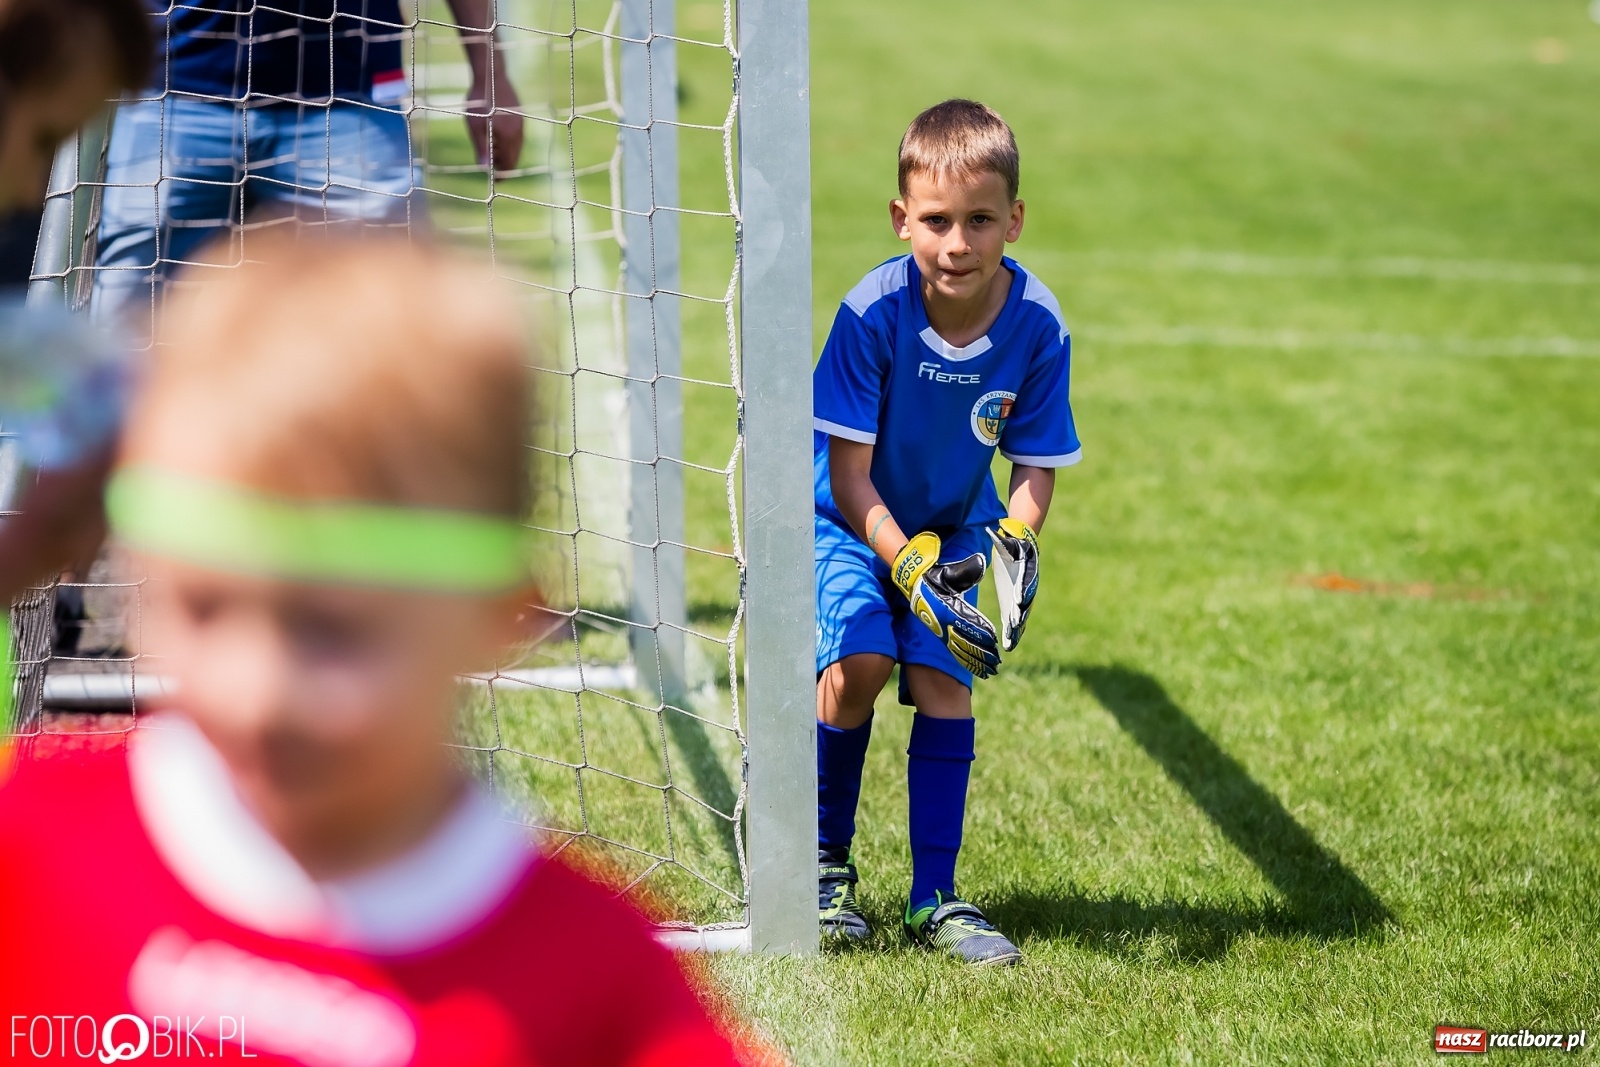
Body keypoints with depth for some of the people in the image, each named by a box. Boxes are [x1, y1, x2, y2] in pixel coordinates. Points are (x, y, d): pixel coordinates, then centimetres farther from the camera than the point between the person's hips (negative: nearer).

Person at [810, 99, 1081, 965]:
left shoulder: (1036, 327, -20)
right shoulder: (874, 313, -28)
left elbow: (1036, 464, -9)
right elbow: (850, 478, -22)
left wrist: (1016, 538, -29)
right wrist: (908, 568, -32)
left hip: (955, 526, 2)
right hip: (853, 520, -2)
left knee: (943, 677, -11)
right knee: (859, 660, -21)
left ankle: (935, 900, -1)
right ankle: (825, 862, 1)